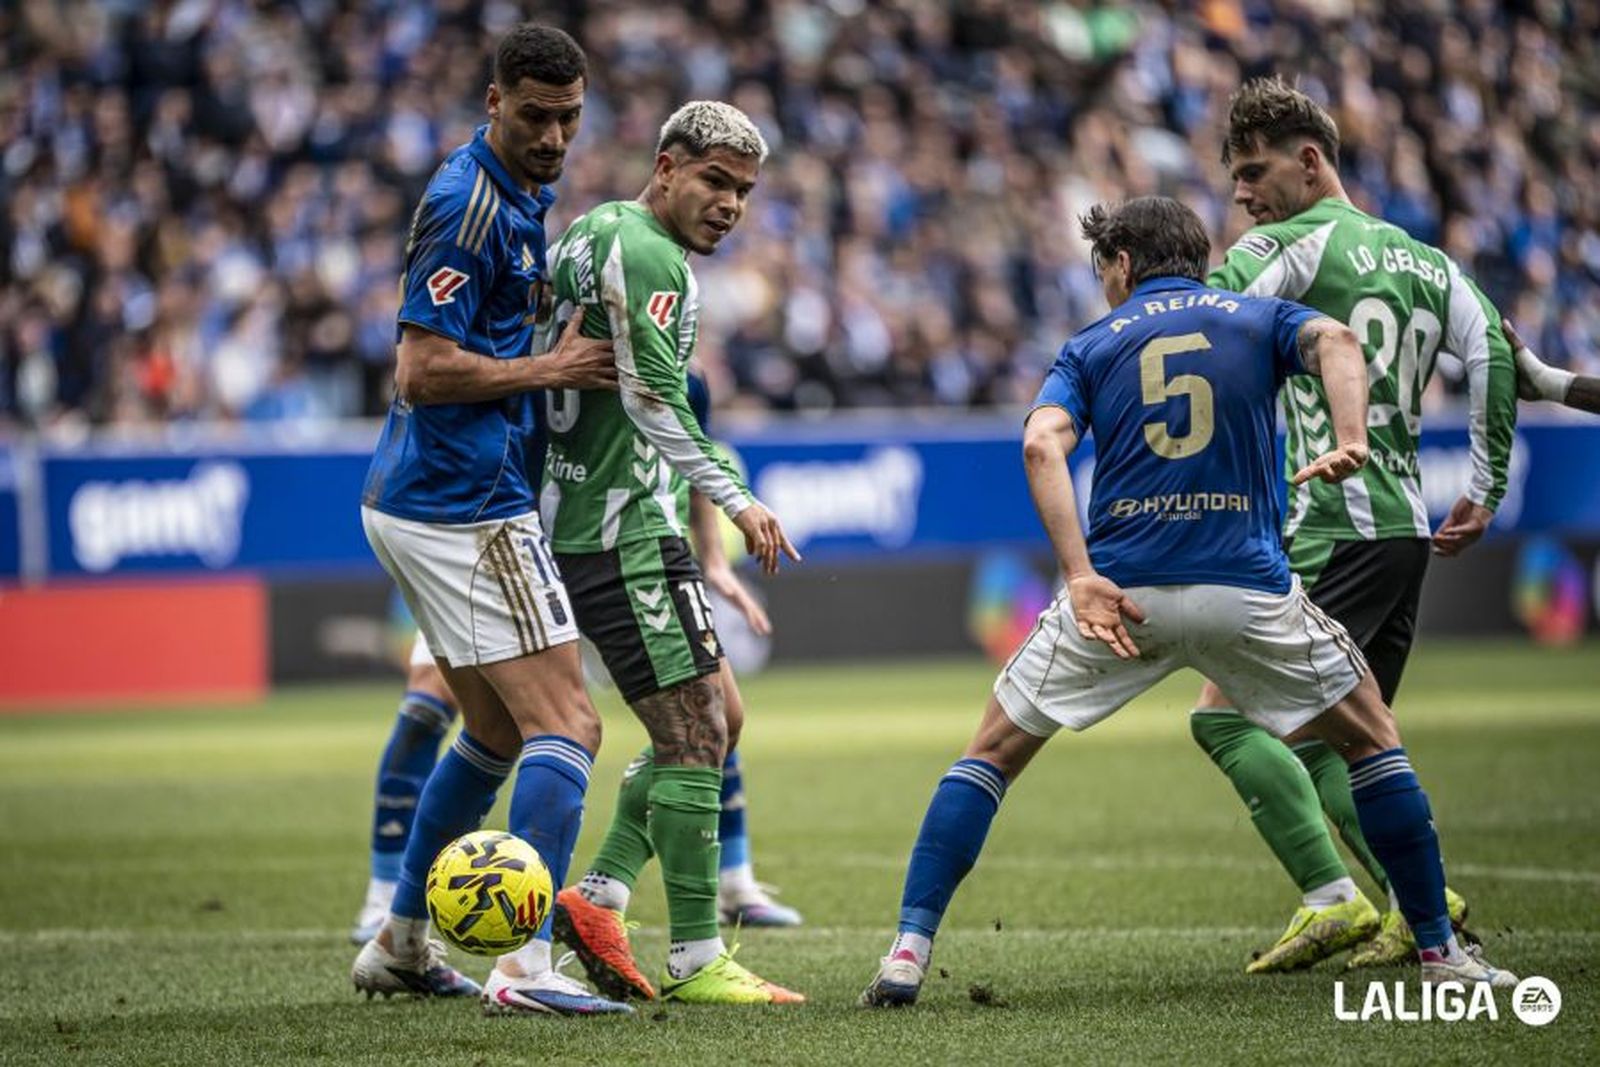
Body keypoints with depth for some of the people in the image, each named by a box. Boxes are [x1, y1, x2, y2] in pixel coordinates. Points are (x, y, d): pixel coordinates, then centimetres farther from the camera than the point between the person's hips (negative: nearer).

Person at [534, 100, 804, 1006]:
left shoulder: (595, 231, 17)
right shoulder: (646, 254, -14)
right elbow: (654, 400, -24)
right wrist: (734, 499, -26)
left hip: (577, 517, 11)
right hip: (625, 531, -11)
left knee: (718, 721, 13)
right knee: (693, 735, -9)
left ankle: (598, 897, 9)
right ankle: (697, 959, -8)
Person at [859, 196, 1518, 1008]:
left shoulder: (1091, 347, 14)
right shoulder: (1259, 318, 16)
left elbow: (1042, 444, -6)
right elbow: (1334, 340, -8)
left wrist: (1081, 575, -15)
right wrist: (1352, 440, -22)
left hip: (1117, 592, 0)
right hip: (1247, 587, 0)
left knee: (992, 753, 13)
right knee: (1370, 738, 18)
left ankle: (909, 952, 0)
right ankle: (1437, 949, 15)